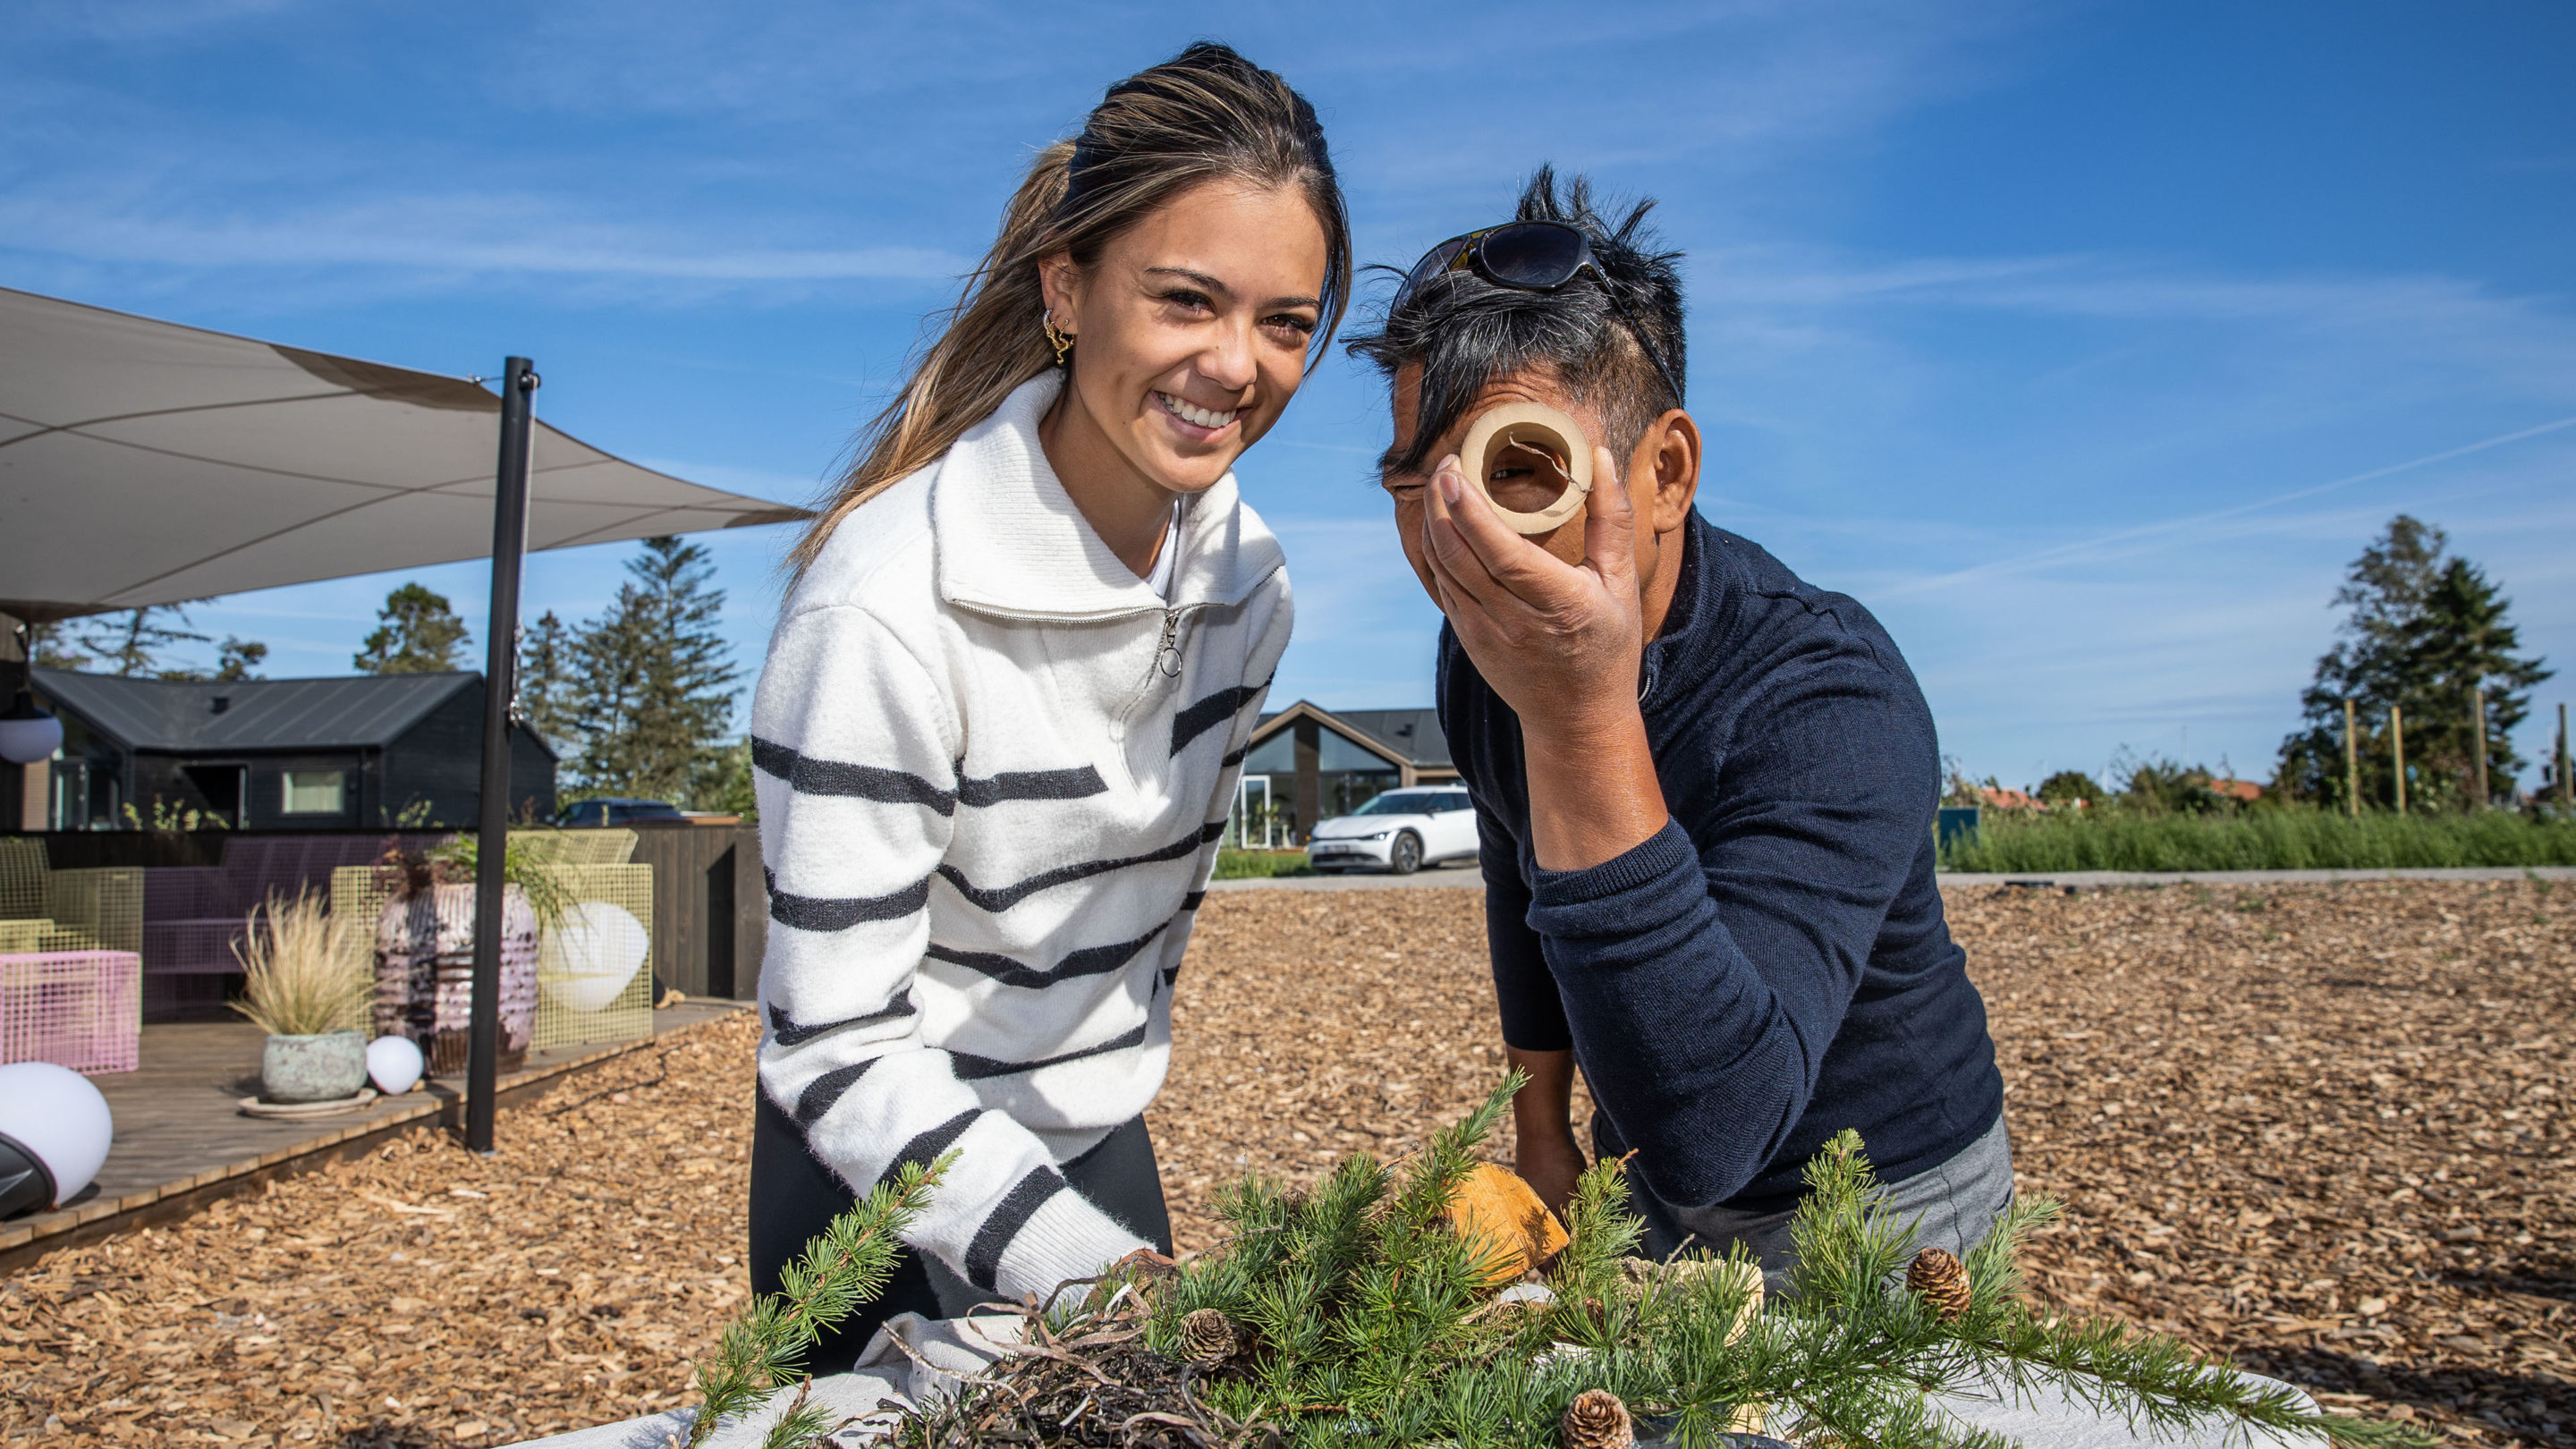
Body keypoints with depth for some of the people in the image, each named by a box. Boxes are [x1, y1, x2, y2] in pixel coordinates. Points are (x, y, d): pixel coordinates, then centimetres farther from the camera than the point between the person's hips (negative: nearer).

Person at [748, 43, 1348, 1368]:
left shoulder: (1244, 579, -8)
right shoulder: (885, 610, -29)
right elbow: (836, 1054, -25)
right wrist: (1091, 1268, -31)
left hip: (1100, 1153, 6)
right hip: (882, 1182, -5)